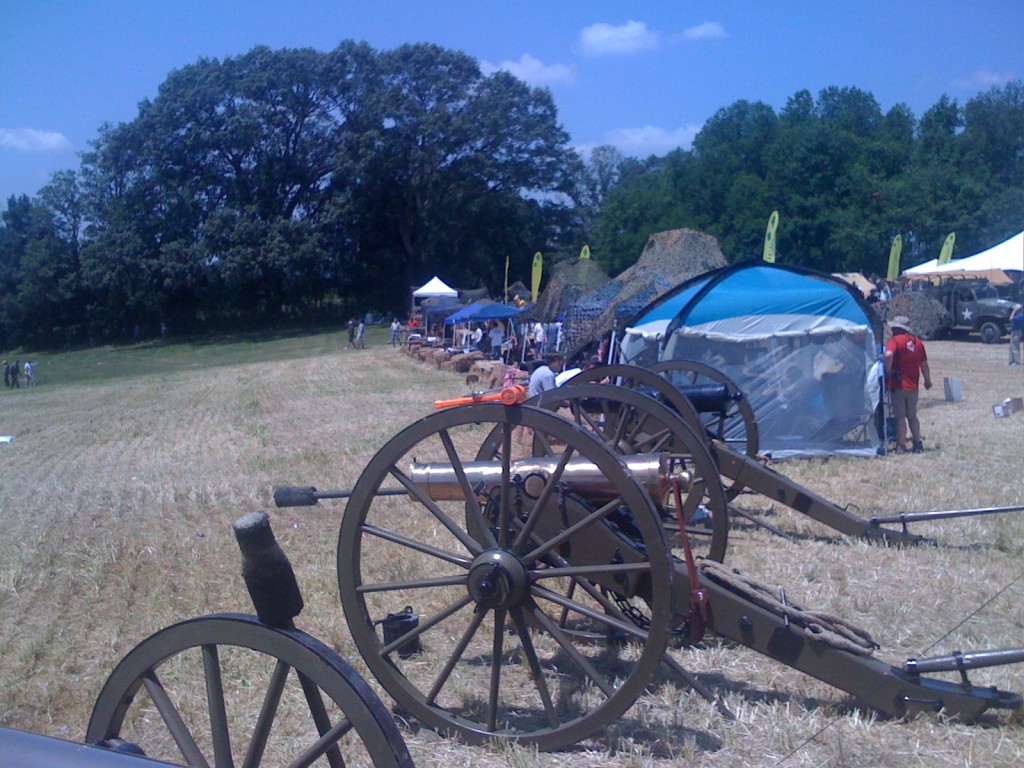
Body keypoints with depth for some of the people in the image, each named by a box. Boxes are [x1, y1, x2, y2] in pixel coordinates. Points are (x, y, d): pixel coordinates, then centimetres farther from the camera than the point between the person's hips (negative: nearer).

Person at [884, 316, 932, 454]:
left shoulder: (894, 341, -8)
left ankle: (901, 446, -2)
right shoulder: (918, 342, 10)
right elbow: (924, 364, 16)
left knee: (900, 417, -1)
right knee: (912, 416, 18)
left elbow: (888, 355, -29)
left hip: (898, 385, -6)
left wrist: (888, 372, -16)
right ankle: (918, 443, 21)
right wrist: (928, 380, 28)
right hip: (913, 386, 6)